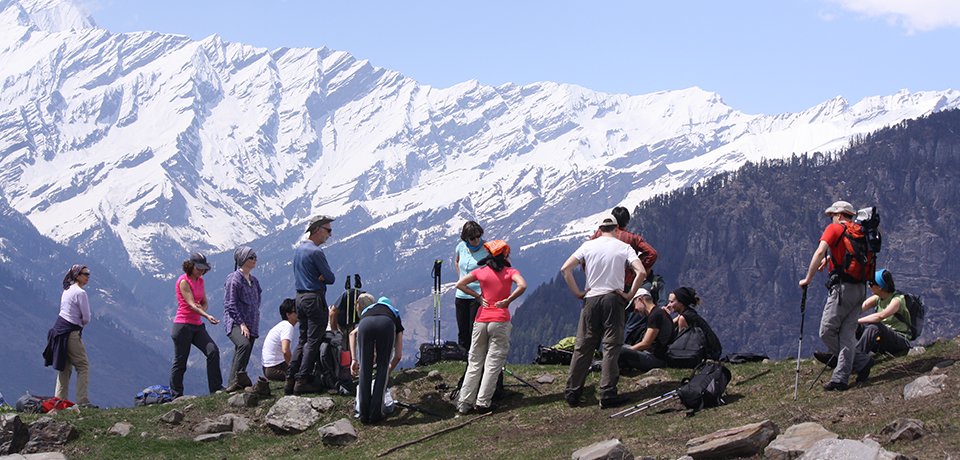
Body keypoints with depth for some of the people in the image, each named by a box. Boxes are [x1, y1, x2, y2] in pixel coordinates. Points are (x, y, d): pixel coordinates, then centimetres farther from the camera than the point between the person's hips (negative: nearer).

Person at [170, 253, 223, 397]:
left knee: (213, 351, -11)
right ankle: (176, 396, 8)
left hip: (197, 325, 7)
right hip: (183, 325, -7)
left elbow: (205, 303, 13)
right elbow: (191, 304, -21)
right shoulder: (183, 281, -12)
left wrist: (201, 308, -12)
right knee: (180, 362, -1)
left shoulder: (200, 280, 11)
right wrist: (207, 316, -34)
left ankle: (216, 388, -9)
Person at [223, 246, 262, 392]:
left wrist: (254, 325, 16)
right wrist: (241, 323, -16)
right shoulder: (233, 279, -7)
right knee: (244, 344, -32)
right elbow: (230, 304, -12)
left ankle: (233, 384, 10)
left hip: (250, 324, 8)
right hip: (234, 323, -8)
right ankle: (238, 377, -32)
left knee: (240, 355, 5)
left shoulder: (254, 280, 17)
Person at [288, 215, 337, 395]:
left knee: (303, 339, 13)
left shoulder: (299, 249, 14)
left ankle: (290, 380, 10)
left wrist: (317, 277, 1)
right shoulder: (316, 252, -15)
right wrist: (322, 277, 3)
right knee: (313, 341, -5)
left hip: (300, 297, 9)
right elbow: (331, 278, -15)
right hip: (315, 299, -9)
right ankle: (302, 381, -8)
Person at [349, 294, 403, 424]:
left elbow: (352, 334, 23)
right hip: (386, 325, -1)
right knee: (382, 369, 15)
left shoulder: (368, 311, 46)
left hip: (365, 325, 1)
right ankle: (375, 414, 11)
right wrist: (388, 371, 46)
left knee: (365, 371, 13)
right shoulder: (395, 318, 41)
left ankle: (364, 414, 15)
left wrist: (354, 360, 21)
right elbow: (398, 355, 32)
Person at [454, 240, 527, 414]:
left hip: (481, 321, 3)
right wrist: (508, 300, -9)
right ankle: (483, 403, 0)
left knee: (474, 363, 10)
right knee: (493, 364, 3)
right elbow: (522, 286, -20)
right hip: (500, 321, -3)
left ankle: (464, 403, 8)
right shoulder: (510, 272, -3)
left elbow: (460, 284, 0)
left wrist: (478, 296, 4)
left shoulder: (481, 272, 5)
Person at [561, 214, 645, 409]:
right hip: (613, 298, -2)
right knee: (611, 348, 0)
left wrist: (577, 292, 4)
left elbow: (565, 269, -2)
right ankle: (608, 395, -4)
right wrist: (630, 295, -2)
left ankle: (572, 393, 9)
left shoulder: (589, 246, 5)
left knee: (583, 347, 7)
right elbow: (641, 272, -12)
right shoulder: (623, 247, 0)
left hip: (591, 299, 2)